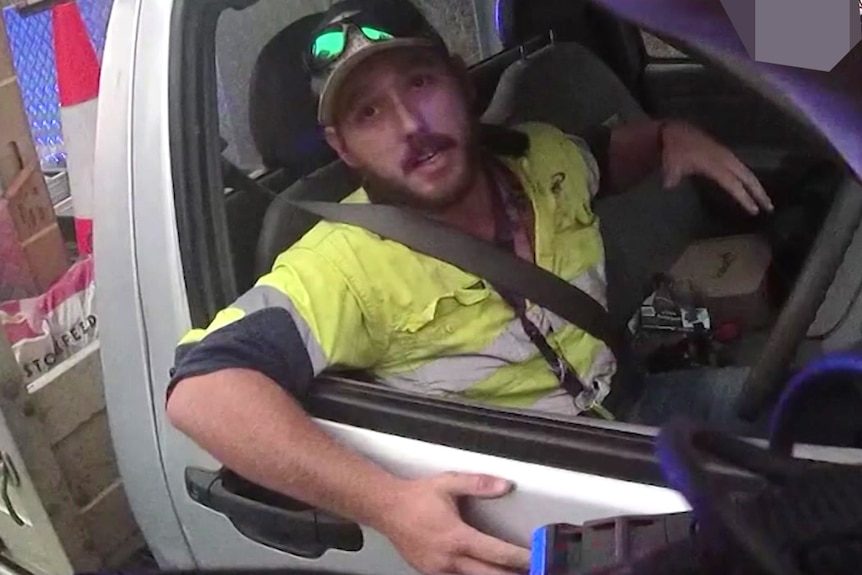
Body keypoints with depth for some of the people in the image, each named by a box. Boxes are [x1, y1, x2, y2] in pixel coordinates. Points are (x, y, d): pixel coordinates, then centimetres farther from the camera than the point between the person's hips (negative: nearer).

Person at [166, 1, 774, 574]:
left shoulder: (541, 157, -5)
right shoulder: (346, 264, -26)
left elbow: (606, 154, 20)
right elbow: (204, 388, -38)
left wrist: (671, 134, -3)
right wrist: (387, 502, -47)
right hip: (525, 496, -6)